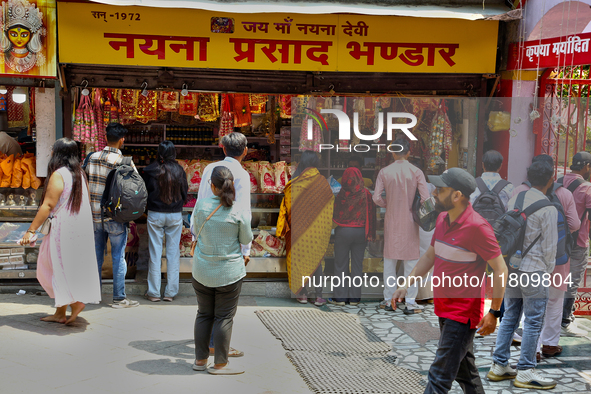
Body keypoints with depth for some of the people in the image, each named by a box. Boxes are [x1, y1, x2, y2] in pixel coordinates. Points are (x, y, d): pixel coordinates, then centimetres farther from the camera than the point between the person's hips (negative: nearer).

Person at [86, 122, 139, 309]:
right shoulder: (124, 162, -13)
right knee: (118, 256, 3)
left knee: (96, 254, 15)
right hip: (115, 216, -5)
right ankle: (119, 298, 7)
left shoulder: (92, 157, 1)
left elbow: (85, 180, 9)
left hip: (95, 214, 5)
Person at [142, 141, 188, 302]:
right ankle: (170, 292, 10)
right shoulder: (179, 170, -6)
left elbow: (145, 192, 2)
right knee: (173, 252, 7)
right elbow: (185, 193, 3)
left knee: (155, 252, 6)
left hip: (155, 215, 0)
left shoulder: (150, 170, -7)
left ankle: (154, 292, 10)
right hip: (175, 215, 1)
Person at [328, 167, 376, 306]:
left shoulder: (341, 195, -10)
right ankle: (354, 297, 11)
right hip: (361, 232, 2)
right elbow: (371, 214, -3)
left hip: (343, 231, -2)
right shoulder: (366, 194, -5)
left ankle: (340, 297, 9)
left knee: (341, 265, 7)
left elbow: (335, 215, -2)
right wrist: (370, 233, 3)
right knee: (357, 264, 8)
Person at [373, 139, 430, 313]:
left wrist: (388, 205, 9)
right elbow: (425, 198, -12)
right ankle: (410, 302, 6)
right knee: (411, 261, 5)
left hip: (391, 220, 1)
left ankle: (389, 300, 15)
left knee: (389, 260, 11)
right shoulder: (416, 172, -6)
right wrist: (414, 208, 6)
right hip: (410, 221, -1)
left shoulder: (385, 172, -4)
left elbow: (376, 198, -8)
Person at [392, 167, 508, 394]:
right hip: (444, 309, 9)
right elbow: (430, 256, 18)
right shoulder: (443, 219, 6)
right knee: (465, 373, 21)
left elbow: (500, 270, -18)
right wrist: (406, 285, 11)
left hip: (463, 313, -9)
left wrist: (494, 313, -18)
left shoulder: (476, 226, -20)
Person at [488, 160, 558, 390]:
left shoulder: (515, 199, 6)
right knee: (533, 321, 2)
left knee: (510, 316, 15)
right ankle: (525, 372, 8)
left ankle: (499, 366, 20)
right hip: (534, 269, -7)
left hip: (511, 265, 7)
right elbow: (550, 244, -9)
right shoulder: (548, 208, -14)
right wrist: (548, 270, 4)